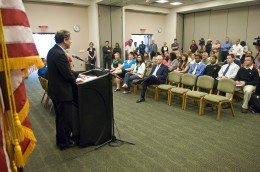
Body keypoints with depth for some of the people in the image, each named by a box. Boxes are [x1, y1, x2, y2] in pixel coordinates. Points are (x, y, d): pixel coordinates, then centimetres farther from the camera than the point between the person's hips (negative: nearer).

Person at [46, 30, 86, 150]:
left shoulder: (53, 51, 7)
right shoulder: (60, 54, -24)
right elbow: (67, 74, -22)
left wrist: (78, 74, 12)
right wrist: (76, 80, -2)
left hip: (56, 90, 10)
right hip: (62, 91, -10)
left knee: (60, 116, 22)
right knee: (65, 118, 6)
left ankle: (60, 139, 37)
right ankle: (64, 142, 23)